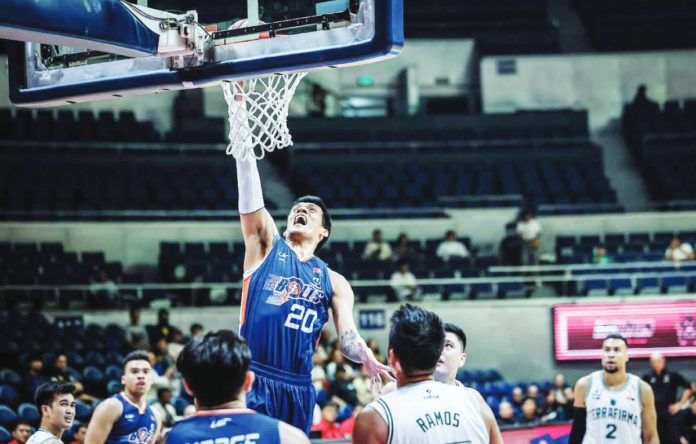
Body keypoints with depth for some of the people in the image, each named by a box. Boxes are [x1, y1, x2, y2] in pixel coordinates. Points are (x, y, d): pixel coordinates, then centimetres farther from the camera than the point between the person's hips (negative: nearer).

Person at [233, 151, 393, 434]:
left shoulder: (333, 282, 14)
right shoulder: (267, 248, 11)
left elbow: (348, 338, 4)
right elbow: (250, 198, 1)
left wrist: (368, 360, -18)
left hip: (298, 388, 3)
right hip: (251, 379, -3)